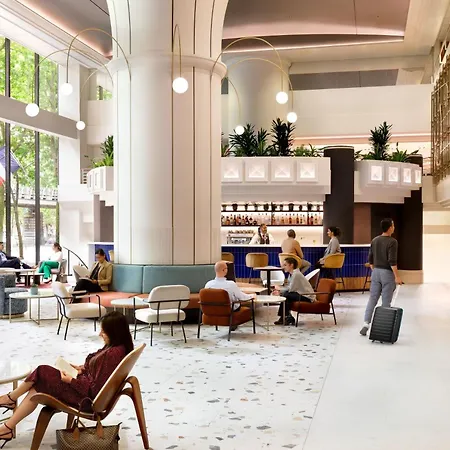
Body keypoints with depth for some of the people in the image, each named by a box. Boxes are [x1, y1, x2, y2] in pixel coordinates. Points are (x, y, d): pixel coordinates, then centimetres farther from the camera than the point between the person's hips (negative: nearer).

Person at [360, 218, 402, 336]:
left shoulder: (375, 240, 7)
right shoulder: (392, 242, -14)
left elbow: (370, 259, 11)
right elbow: (392, 261, -20)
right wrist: (397, 276, -16)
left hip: (376, 272, 6)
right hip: (387, 273, -6)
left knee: (372, 299, 7)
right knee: (386, 302, 2)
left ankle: (366, 324, -1)